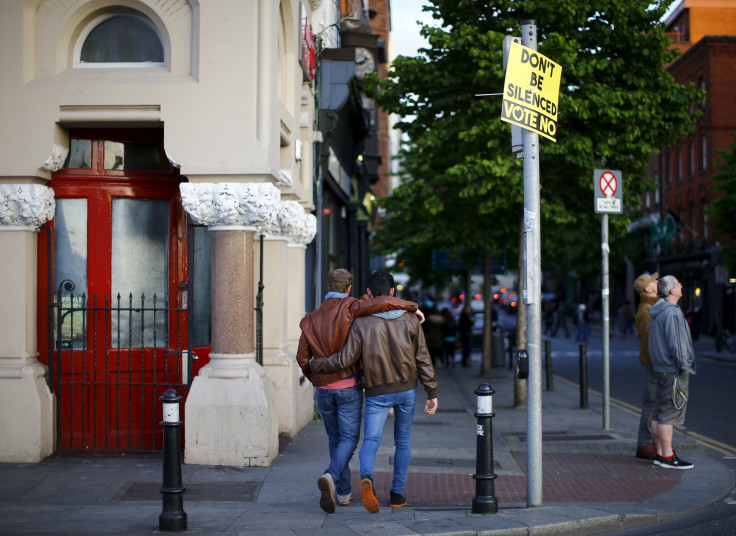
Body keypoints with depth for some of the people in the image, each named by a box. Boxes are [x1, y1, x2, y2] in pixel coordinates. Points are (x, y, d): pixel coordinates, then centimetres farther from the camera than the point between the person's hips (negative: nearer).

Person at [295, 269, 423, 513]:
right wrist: (411, 307, -11)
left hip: (323, 390, 4)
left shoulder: (311, 319, 5)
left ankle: (343, 492, 19)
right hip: (348, 386, -4)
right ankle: (331, 478, -25)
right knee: (349, 438, 1)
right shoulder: (348, 308, -8)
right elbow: (382, 303, -24)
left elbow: (303, 358, 3)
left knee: (335, 439, 16)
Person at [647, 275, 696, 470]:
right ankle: (668, 457, -5)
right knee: (670, 414, -7)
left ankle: (660, 453, 16)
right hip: (674, 371, -10)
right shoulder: (672, 312, -15)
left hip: (661, 367, 10)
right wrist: (684, 368, -15)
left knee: (659, 413, 11)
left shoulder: (656, 312, 15)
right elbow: (676, 343, -19)